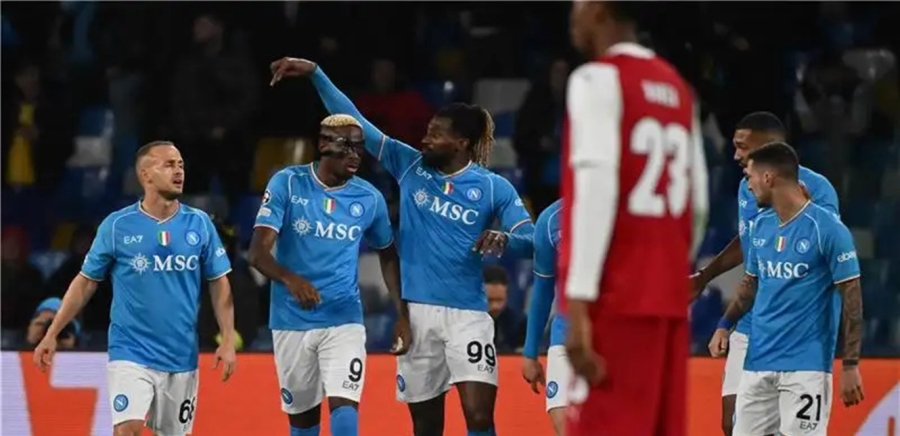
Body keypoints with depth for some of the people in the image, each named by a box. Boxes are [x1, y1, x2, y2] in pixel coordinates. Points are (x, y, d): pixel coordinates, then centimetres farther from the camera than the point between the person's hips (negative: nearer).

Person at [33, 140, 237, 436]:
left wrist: (228, 341, -2)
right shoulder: (117, 226, -4)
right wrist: (52, 335, 1)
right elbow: (86, 282, 4)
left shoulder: (199, 224, 2)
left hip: (181, 356, 3)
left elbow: (219, 284, 7)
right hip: (131, 353, -3)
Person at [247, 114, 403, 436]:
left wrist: (403, 314, 10)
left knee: (344, 405, -18)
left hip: (344, 320, 0)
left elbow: (388, 255, 17)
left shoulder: (369, 198, 1)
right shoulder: (287, 184, -7)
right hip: (292, 321, 0)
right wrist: (290, 279, -35)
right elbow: (258, 252, -14)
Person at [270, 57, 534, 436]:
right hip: (416, 313, 3)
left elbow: (532, 241, -6)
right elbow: (355, 123, 6)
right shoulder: (409, 166, 5)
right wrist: (315, 73, 0)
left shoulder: (493, 188, -2)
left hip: (467, 315, -3)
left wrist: (504, 240, -28)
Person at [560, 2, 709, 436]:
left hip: (616, 298, -8)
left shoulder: (599, 79, -7)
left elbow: (596, 189, -16)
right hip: (667, 295, 8)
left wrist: (578, 303, -20)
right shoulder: (677, 88, 17)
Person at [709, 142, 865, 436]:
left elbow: (851, 296, -9)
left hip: (806, 365, -7)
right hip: (758, 362, 7)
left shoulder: (827, 227, -11)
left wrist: (851, 365, -12)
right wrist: (725, 325, 8)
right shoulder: (761, 225, 10)